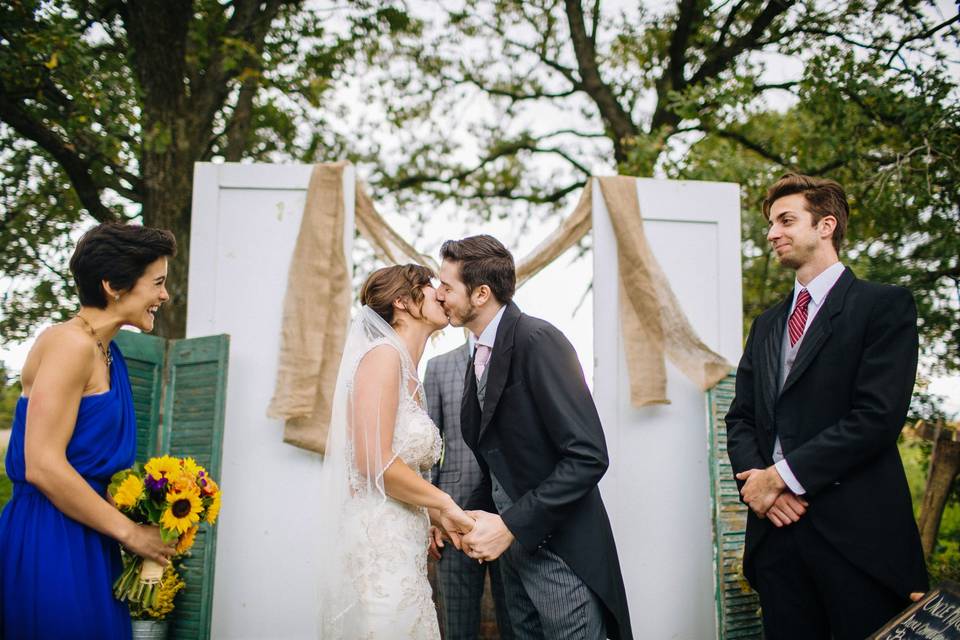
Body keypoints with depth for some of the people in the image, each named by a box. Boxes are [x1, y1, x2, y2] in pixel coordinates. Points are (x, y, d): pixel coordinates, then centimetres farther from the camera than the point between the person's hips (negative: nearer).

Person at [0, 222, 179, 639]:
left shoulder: (105, 352, 12)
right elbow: (42, 465, -21)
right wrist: (129, 531, -13)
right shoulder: (72, 343, -15)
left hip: (85, 539, 9)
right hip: (49, 540, -9)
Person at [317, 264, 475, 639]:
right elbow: (374, 462, -18)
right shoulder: (383, 355, -9)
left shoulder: (409, 375, 17)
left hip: (401, 553, 9)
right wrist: (445, 504, -8)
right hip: (378, 550, -9)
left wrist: (438, 517, 4)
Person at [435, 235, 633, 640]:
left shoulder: (537, 341, -18)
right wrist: (472, 517, 2)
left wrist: (510, 526, -22)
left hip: (562, 550, -8)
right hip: (514, 547, 8)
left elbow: (589, 456, -24)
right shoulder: (482, 355, 9)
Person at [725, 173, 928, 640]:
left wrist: (782, 475, -14)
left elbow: (878, 416, -13)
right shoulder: (767, 325, 18)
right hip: (775, 526, 5)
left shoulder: (885, 306, -2)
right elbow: (740, 417, 15)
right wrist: (754, 477, -6)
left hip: (858, 531, -5)